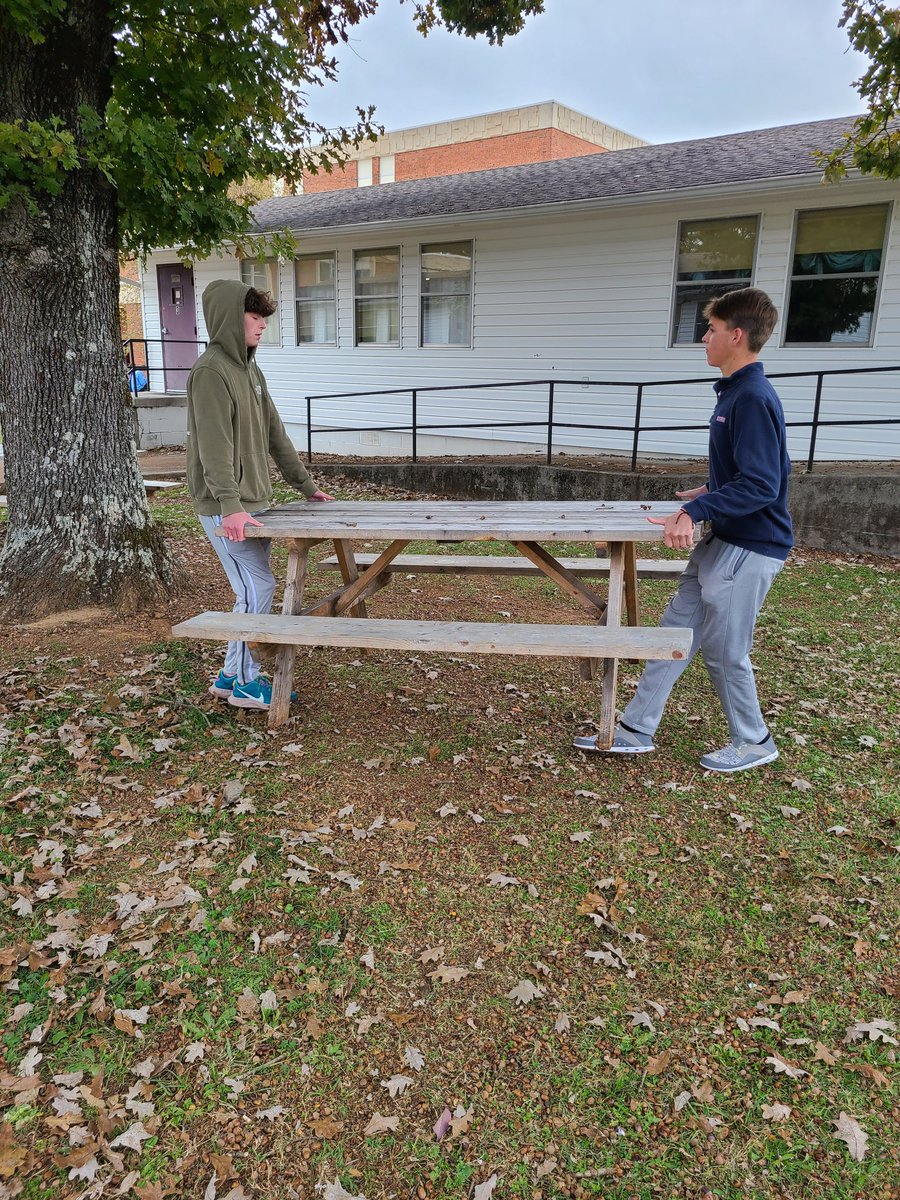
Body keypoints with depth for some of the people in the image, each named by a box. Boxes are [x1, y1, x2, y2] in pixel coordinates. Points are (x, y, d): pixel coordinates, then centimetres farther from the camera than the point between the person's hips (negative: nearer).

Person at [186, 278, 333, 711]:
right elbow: (214, 446, -22)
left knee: (255, 591, 11)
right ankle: (245, 683, 7)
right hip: (225, 509, -9)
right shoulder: (210, 370, -12)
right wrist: (230, 506, -30)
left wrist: (306, 485, 20)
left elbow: (274, 433, 20)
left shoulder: (250, 370, 16)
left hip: (252, 502, 9)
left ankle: (231, 676, 23)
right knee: (258, 589, -7)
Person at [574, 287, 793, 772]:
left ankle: (753, 742, 27)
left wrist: (696, 510, -34)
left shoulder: (752, 398, -20)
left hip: (750, 548, -10)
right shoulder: (735, 392, 10)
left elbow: (762, 485, -27)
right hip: (721, 541, 10)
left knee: (723, 650, 3)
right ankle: (635, 731, 18)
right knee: (676, 628, 10)